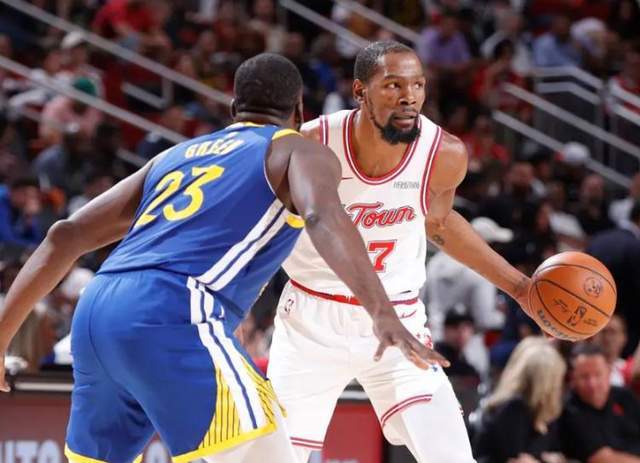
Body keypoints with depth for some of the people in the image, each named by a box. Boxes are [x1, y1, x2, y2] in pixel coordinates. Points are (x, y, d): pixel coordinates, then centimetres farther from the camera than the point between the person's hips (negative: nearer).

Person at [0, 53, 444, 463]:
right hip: (174, 322, -7)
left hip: (95, 311, 7)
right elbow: (323, 215, -12)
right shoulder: (299, 151, 13)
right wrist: (383, 312, -25)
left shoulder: (176, 156, 31)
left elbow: (67, 235, 26)